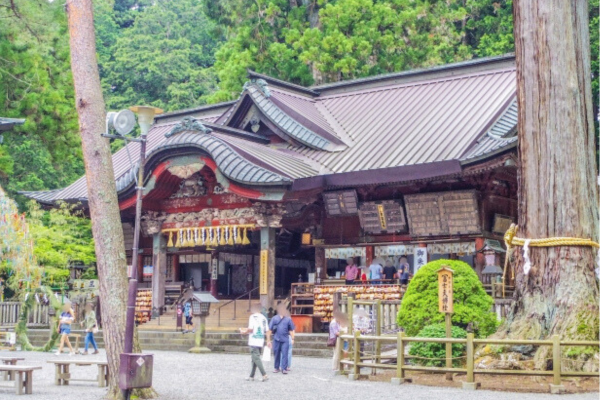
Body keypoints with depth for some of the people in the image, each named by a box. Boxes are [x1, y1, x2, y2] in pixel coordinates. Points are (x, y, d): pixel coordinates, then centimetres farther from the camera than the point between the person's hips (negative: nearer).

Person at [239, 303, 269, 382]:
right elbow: (267, 331, 8)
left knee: (256, 358, -6)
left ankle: (264, 375, -16)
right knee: (255, 358, 14)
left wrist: (244, 332, 3)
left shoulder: (252, 317, -8)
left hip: (253, 341, -6)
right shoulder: (263, 318, 8)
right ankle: (251, 376, 17)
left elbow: (250, 329, -14)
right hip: (261, 342, 6)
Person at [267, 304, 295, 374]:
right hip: (276, 339, 0)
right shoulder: (274, 319, 3)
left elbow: (292, 330, 11)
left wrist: (292, 339, 5)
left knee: (285, 354, -5)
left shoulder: (288, 319, 5)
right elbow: (270, 330, 4)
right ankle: (276, 368, 22)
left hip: (285, 340, 0)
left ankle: (284, 368, 0)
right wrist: (268, 340, 2)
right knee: (276, 354, 8)